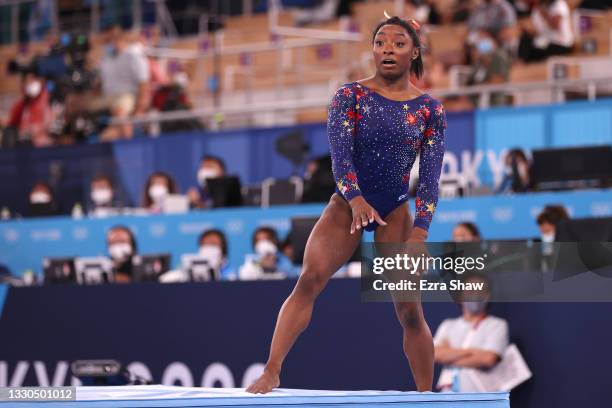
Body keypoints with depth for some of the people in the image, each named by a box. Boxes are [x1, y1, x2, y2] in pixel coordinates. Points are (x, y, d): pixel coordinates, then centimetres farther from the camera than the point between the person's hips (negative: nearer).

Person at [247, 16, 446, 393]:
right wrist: (356, 200, -34)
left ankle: (426, 395, 10)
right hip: (348, 204, -1)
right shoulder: (350, 96, -4)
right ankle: (272, 372, -24)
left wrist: (419, 233, -17)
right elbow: (340, 154, -16)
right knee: (309, 281, -21)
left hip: (395, 212, 1)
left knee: (410, 309, -2)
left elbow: (430, 177, -5)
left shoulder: (430, 110, -1)